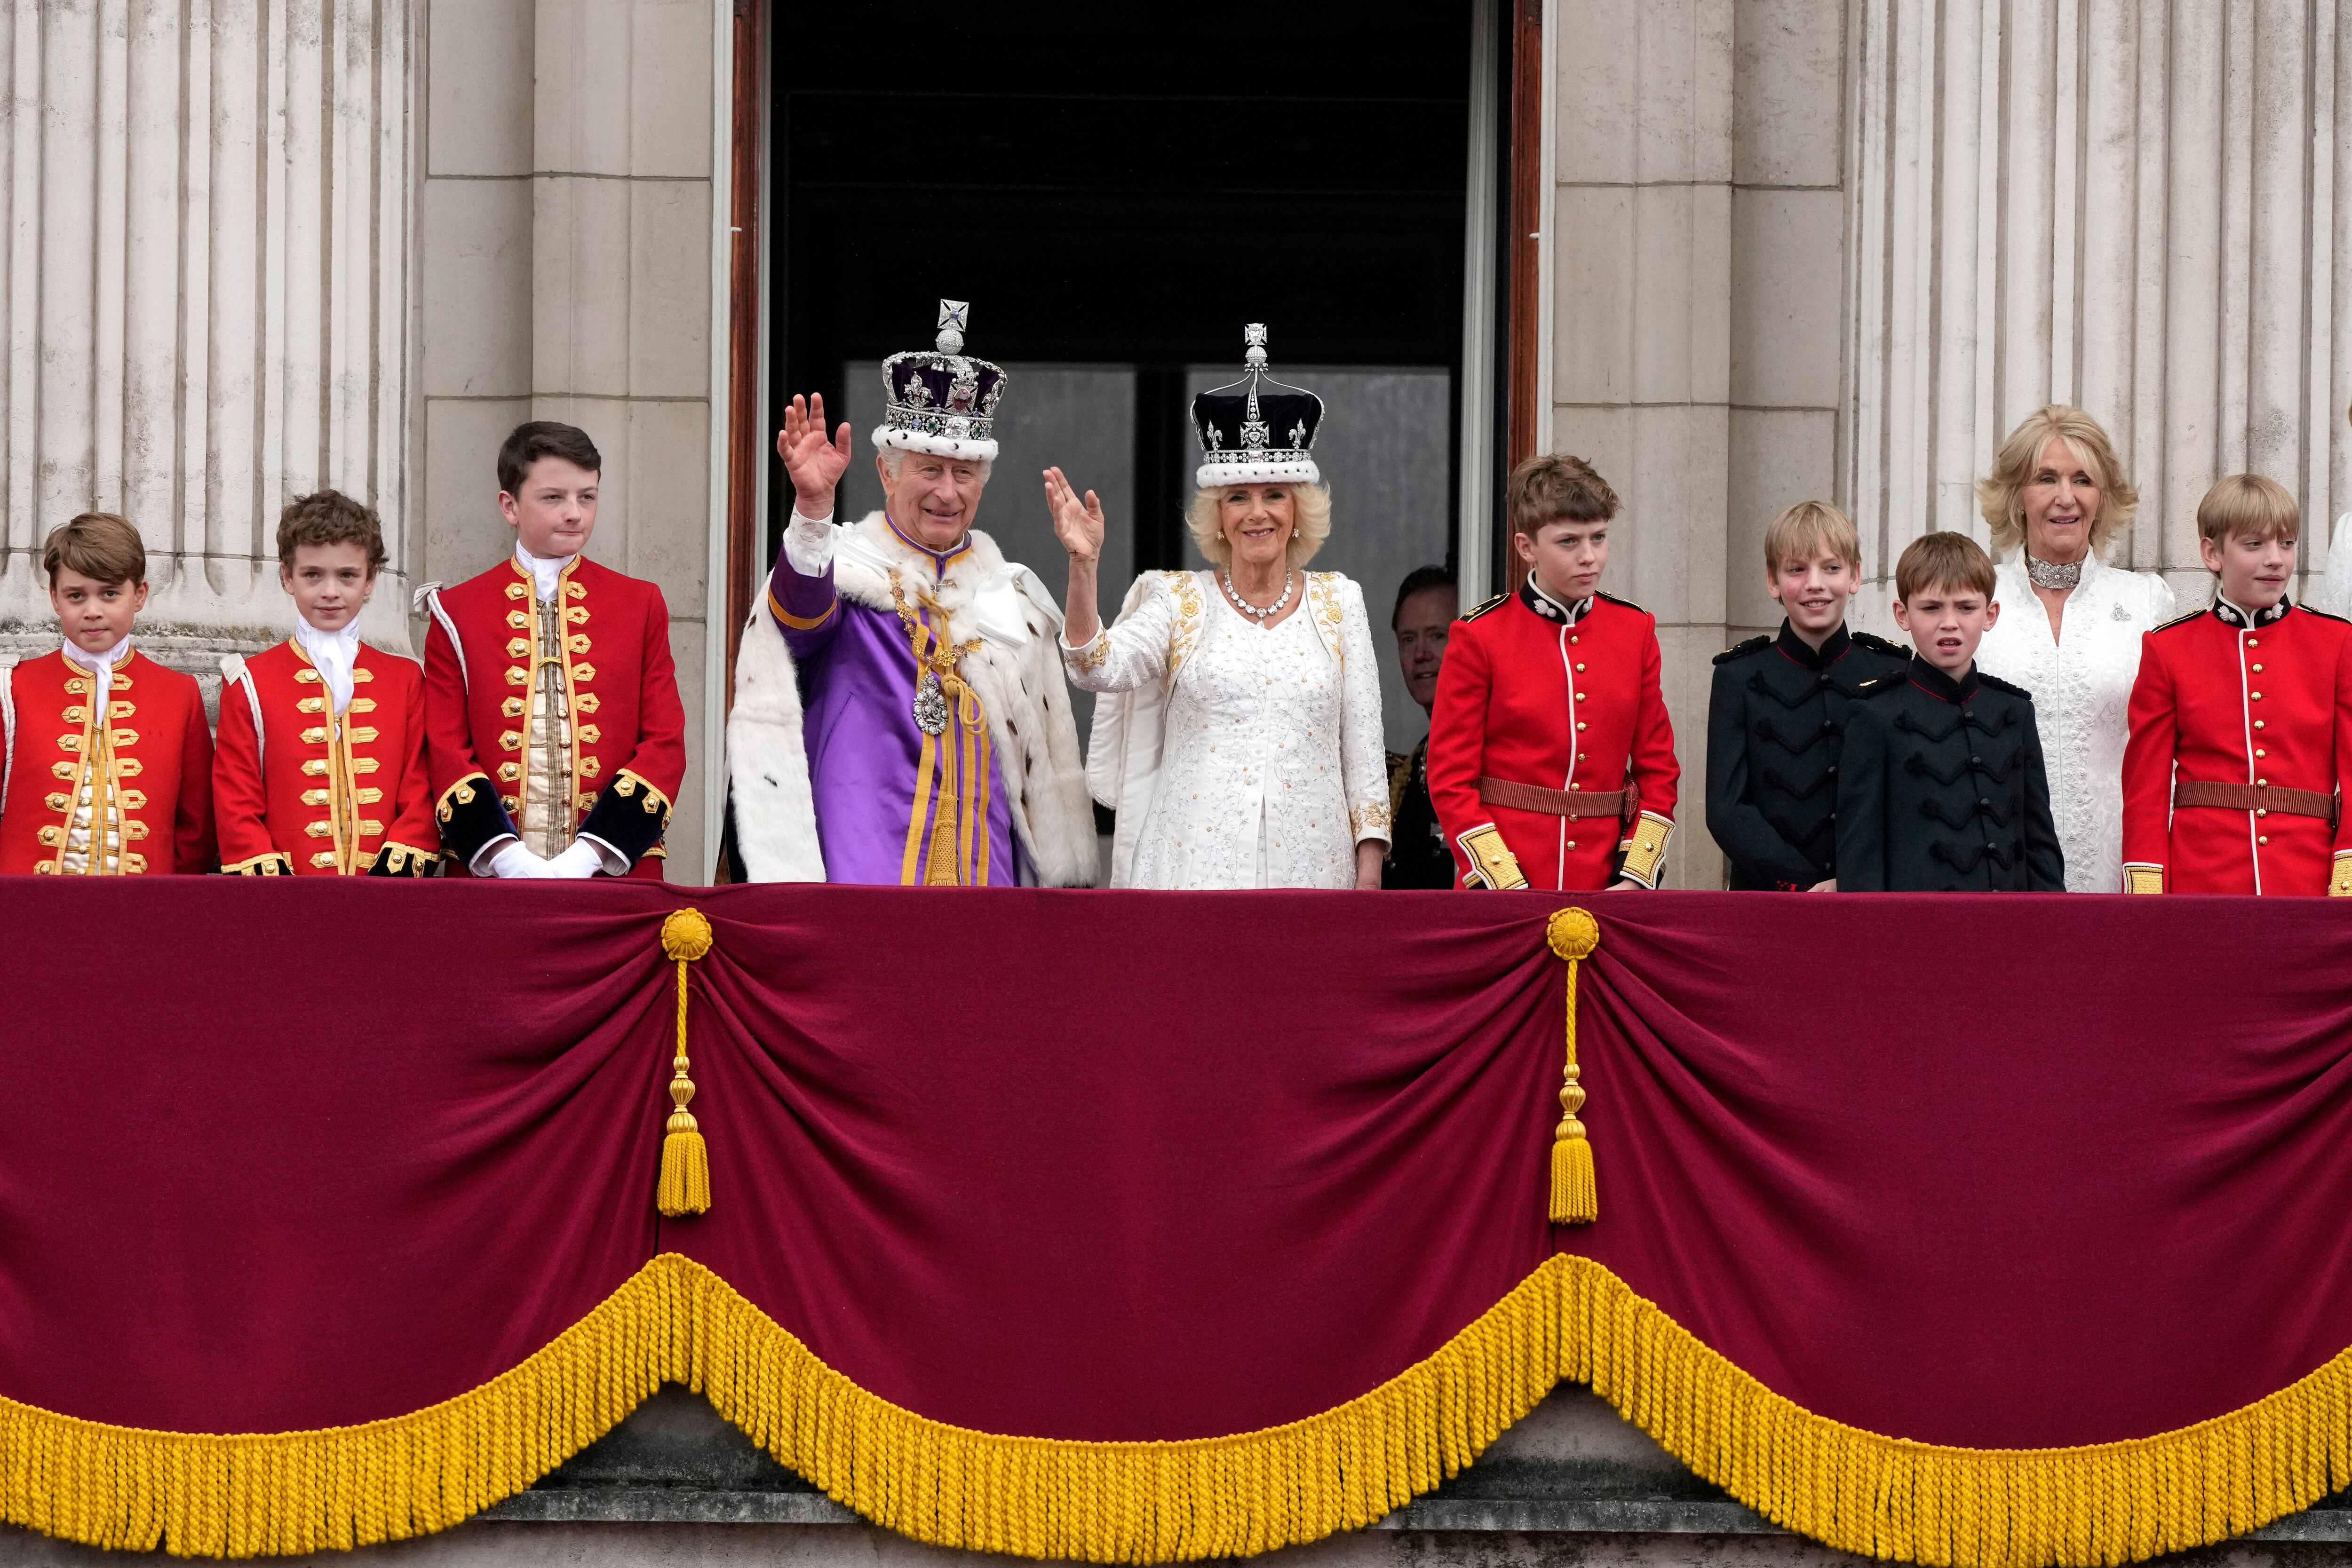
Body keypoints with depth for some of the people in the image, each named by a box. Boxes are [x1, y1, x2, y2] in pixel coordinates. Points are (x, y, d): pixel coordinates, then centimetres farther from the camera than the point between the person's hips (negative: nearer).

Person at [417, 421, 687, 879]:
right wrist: (507, 857, -13)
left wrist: (589, 854, -10)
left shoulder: (641, 605, 9)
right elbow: (445, 750, 2)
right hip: (489, 875, -1)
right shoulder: (457, 613, 7)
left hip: (615, 875, 1)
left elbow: (665, 743, 3)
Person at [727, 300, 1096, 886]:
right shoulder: (845, 567, 3)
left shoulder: (1012, 593, 18)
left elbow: (1046, 753, 22)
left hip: (986, 873, 4)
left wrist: (1062, 878, 17)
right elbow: (802, 612, -23)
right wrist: (813, 506, -40)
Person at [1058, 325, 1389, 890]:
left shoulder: (1337, 602, 10)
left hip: (1308, 862, 1)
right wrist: (1083, 566, -24)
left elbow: (1363, 743, 10)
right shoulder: (1179, 600, 6)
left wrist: (1369, 870, 4)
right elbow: (1099, 667, -11)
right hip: (1196, 861, -1)